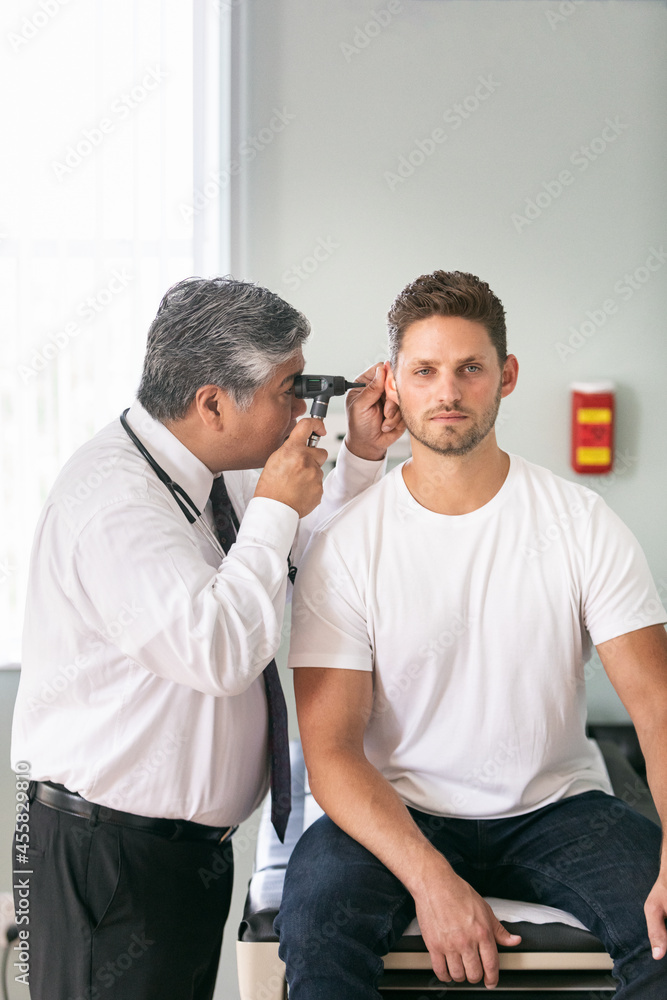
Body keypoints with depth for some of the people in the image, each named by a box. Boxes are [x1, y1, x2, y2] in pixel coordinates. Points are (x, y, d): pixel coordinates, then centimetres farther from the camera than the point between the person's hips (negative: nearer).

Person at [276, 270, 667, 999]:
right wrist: (429, 877, -25)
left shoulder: (581, 522, -4)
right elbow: (331, 750, -10)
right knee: (314, 923, -30)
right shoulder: (344, 547, -7)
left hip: (555, 806, 1)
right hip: (400, 811, -1)